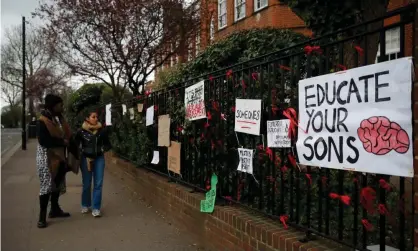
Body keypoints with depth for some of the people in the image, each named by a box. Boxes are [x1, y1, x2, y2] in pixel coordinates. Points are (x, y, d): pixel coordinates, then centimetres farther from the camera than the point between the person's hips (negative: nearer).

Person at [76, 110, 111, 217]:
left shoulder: (102, 131, -2)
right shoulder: (81, 131, -6)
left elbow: (108, 144, 8)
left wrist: (103, 149, -9)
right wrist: (82, 151, -11)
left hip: (99, 158, 1)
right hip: (86, 158, -1)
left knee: (98, 184, -1)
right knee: (86, 184, 9)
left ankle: (96, 208, 7)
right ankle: (85, 205, 29)